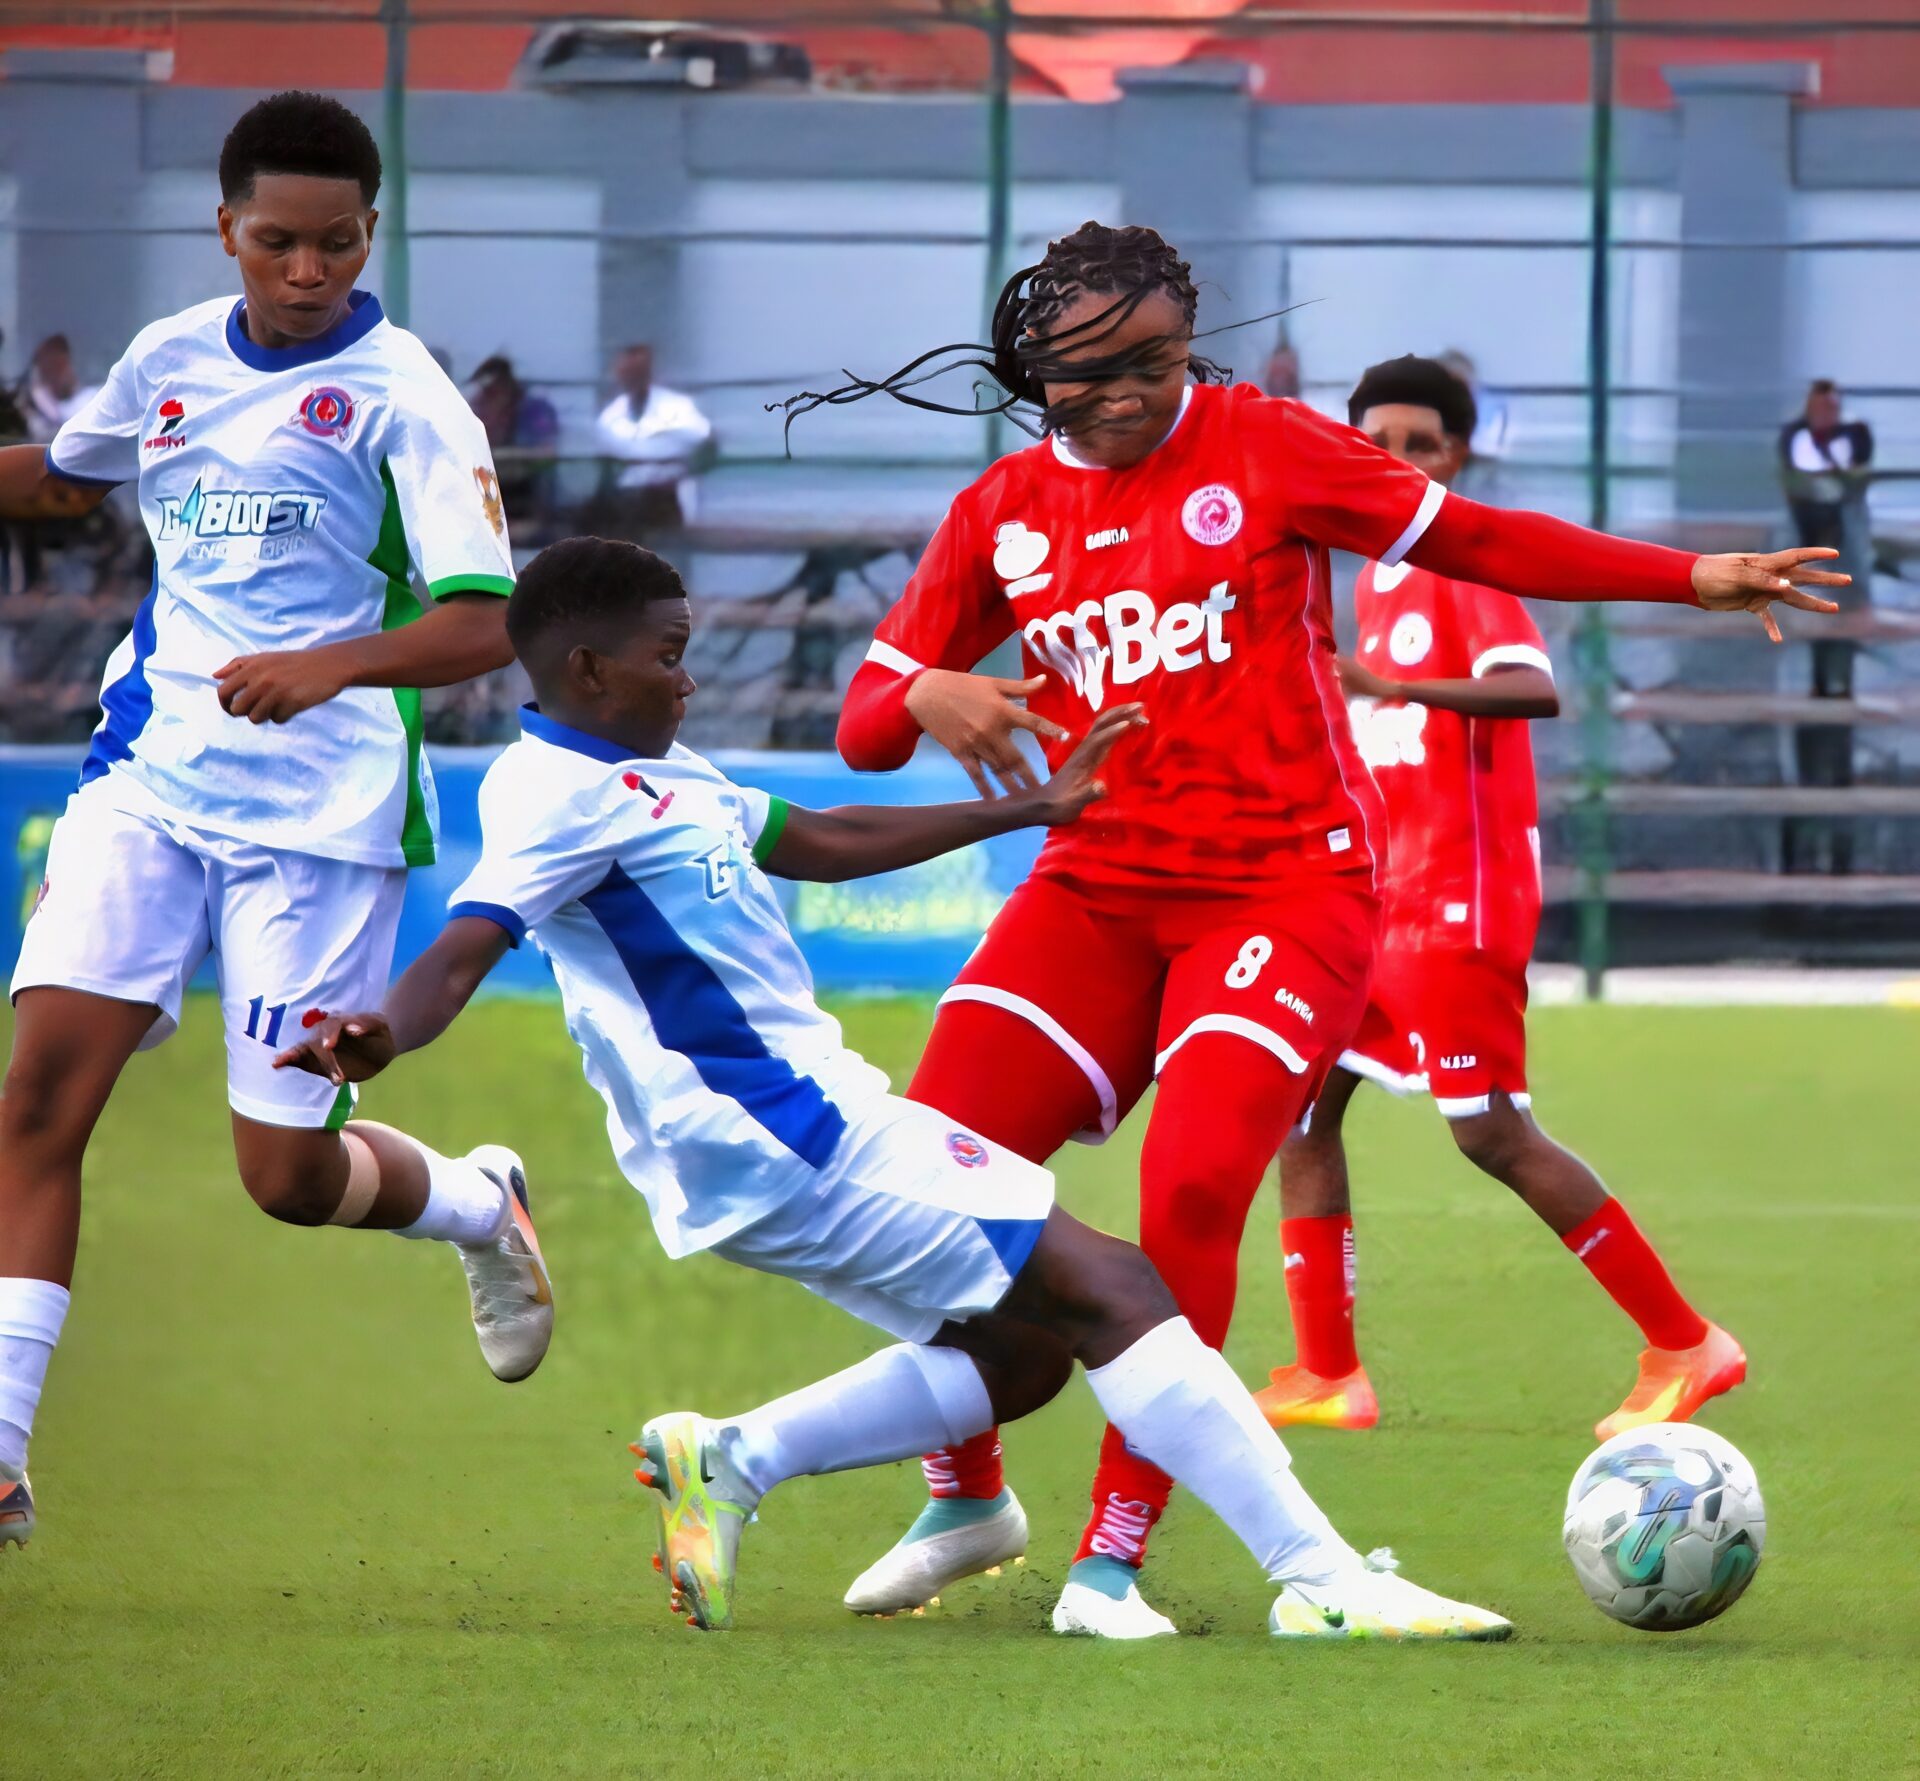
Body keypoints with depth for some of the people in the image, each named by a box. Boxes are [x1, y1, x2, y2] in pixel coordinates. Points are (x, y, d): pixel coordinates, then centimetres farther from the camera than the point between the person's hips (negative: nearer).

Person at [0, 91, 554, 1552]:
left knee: (288, 1172, -2)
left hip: (322, 812, -4)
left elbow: (485, 625, -17)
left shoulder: (400, 395, -8)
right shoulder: (168, 363, 8)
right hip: (148, 780, 4)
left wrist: (335, 665, -33)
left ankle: (480, 1205, 33)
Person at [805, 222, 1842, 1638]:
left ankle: (1116, 1557, -12)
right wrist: (926, 696, -14)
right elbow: (863, 725, 10)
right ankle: (966, 1505, 15)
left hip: (1288, 890, -3)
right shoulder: (1004, 515, 8)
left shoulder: (1263, 449, 0)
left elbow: (1475, 539, 5)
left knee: (1195, 1189, -23)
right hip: (1096, 892, 4)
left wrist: (1693, 578, 1)